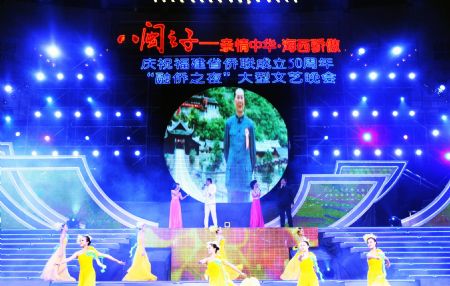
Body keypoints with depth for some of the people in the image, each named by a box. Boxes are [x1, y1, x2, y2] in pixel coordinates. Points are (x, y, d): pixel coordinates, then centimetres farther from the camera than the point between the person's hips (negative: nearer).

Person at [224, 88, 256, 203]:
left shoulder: (250, 124, -1)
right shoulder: (229, 122, 2)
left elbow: (253, 149, 7)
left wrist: (251, 169, 9)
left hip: (245, 169, 0)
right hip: (232, 168, 0)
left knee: (244, 200, 5)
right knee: (231, 200, 5)